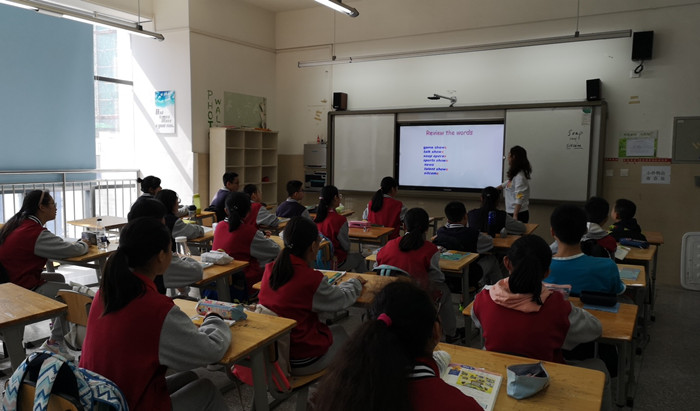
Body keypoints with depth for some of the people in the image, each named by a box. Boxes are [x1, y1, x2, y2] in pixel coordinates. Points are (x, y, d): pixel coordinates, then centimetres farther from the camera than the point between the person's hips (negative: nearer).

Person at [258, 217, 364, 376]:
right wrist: (355, 282, 12)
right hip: (301, 361, -6)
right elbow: (342, 300, -6)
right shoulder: (312, 279, -24)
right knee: (341, 332, 21)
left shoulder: (269, 269, -7)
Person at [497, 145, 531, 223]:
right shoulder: (514, 175, 11)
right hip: (511, 212, 9)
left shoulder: (520, 177, -17)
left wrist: (515, 216, -27)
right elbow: (505, 184, 31)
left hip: (519, 214, -9)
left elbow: (519, 199, -23)